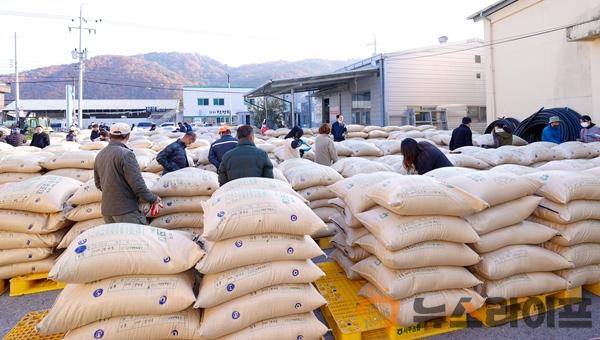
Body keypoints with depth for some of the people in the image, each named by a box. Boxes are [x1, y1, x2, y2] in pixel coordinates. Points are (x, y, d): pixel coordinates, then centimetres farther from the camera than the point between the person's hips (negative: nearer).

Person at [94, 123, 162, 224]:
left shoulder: (100, 155, 10)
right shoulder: (126, 154, -15)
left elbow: (98, 184, 19)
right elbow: (137, 184, -19)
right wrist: (154, 199, -8)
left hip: (106, 210, 8)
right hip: (126, 211, -8)